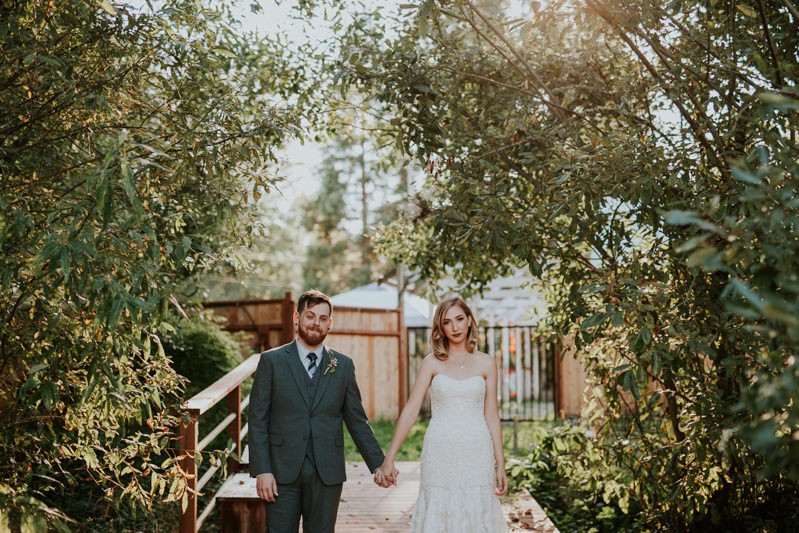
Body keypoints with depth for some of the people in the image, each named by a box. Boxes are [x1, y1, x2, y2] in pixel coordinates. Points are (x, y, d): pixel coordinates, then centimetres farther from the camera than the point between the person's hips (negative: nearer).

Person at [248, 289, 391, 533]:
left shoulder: (343, 365, 7)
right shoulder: (271, 361, 1)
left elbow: (357, 420, 10)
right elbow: (258, 421, -1)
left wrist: (378, 464, 5)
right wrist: (261, 470, -9)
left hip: (327, 473, 2)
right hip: (282, 472, -2)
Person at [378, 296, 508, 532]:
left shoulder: (486, 364, 5)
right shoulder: (431, 363, 2)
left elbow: (492, 417, 7)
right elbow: (410, 410, -2)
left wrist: (500, 465, 5)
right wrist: (389, 457, -7)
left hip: (477, 454, 1)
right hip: (440, 453, -1)